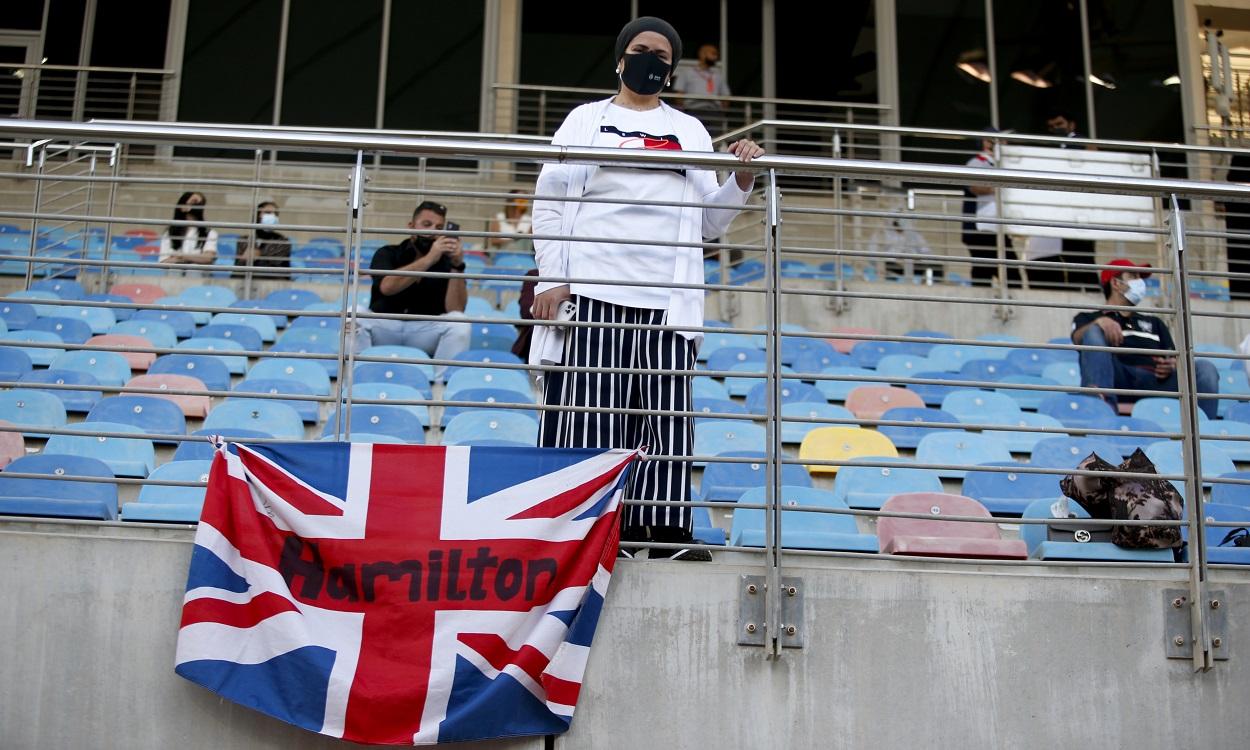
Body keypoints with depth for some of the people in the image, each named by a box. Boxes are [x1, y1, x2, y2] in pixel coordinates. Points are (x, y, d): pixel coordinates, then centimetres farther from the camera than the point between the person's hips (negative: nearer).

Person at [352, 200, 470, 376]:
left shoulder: (446, 262, 3)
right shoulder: (388, 254, 2)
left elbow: (455, 310, -10)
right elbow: (387, 286, -21)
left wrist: (457, 266, -21)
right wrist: (429, 259, -27)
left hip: (425, 330, 1)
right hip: (384, 327, 0)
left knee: (460, 324, -26)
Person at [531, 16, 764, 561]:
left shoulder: (690, 132, 23)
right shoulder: (585, 120, 17)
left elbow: (709, 221, 20)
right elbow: (550, 202, 9)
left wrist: (742, 179, 2)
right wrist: (551, 278, -3)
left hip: (666, 296, 2)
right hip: (592, 291, -2)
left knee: (664, 414, -4)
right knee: (589, 412, -8)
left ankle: (659, 526, -2)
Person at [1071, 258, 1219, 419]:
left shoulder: (1153, 322, 37)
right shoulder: (1088, 318, 25)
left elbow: (1174, 359, 24)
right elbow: (1078, 338, 2)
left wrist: (1172, 365, -2)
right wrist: (1099, 322, -21)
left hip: (1155, 382, 3)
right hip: (1118, 381, -3)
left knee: (1204, 368, -21)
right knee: (1094, 331, -26)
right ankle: (1098, 398, -52)